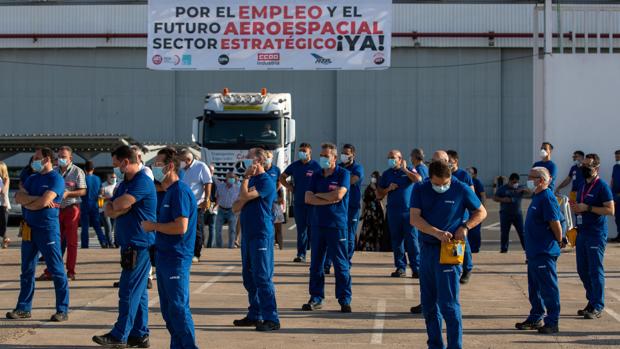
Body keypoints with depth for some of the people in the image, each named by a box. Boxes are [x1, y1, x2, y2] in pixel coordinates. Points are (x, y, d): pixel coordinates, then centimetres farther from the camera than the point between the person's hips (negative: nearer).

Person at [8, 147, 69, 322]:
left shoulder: (56, 179, -8)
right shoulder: (32, 178, 15)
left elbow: (44, 201, -19)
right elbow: (18, 197, 2)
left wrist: (27, 202, -4)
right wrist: (37, 199, -12)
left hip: (48, 228, -7)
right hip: (29, 228, 8)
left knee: (56, 270, -4)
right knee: (27, 270, 11)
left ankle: (63, 310, -1)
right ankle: (23, 308, 18)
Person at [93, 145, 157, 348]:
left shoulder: (143, 182, -14)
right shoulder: (124, 184, 18)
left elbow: (120, 204, -23)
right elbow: (109, 211, 10)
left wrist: (115, 206, -1)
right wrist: (120, 209, -10)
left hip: (139, 245, -10)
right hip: (131, 245, 10)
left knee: (129, 291, -7)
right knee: (138, 291, 11)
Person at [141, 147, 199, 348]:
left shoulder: (180, 192, -15)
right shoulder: (169, 192, 16)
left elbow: (180, 227, -23)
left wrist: (153, 226, -12)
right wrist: (154, 227, 9)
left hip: (176, 260, -10)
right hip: (165, 257, 10)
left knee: (179, 307, -8)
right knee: (168, 309, 13)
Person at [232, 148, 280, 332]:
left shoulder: (266, 181, -11)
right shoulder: (251, 181, 17)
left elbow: (244, 196, -19)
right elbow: (236, 207, 13)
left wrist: (246, 178, -6)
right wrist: (244, 199, -8)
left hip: (261, 235, -9)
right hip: (248, 233, 9)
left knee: (263, 277, -11)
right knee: (249, 277, 12)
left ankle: (271, 319, -10)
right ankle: (255, 315, 20)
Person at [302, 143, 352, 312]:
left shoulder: (343, 174, -1)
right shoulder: (316, 176, 12)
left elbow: (338, 194, -16)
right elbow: (308, 198, 2)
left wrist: (319, 195, -2)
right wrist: (329, 200, -9)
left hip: (337, 224, -5)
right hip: (317, 223, 5)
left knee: (341, 264, -3)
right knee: (316, 263, 7)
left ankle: (344, 300, 1)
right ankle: (316, 298, 14)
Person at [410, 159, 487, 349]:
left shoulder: (461, 189, -6)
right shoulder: (420, 190, 0)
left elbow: (481, 212, 5)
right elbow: (414, 218, -8)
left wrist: (465, 227, -12)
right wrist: (437, 232, -22)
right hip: (426, 248, 4)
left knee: (448, 304, -9)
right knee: (428, 303, 11)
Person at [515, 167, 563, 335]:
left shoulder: (547, 198, -17)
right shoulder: (537, 197, 14)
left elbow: (555, 223, -21)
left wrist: (559, 242, -8)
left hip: (545, 253, -10)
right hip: (534, 251, 10)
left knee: (549, 289, -3)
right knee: (534, 288, 17)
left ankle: (552, 322, 1)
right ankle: (535, 319, 27)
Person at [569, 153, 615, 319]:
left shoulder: (602, 186, -9)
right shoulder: (582, 187, 16)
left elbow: (610, 210, -16)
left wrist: (587, 208, -18)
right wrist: (575, 208, 4)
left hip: (596, 234, -8)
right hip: (582, 233, 8)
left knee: (596, 271, -6)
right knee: (582, 270, 12)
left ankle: (598, 307, -1)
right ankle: (592, 302, 23)